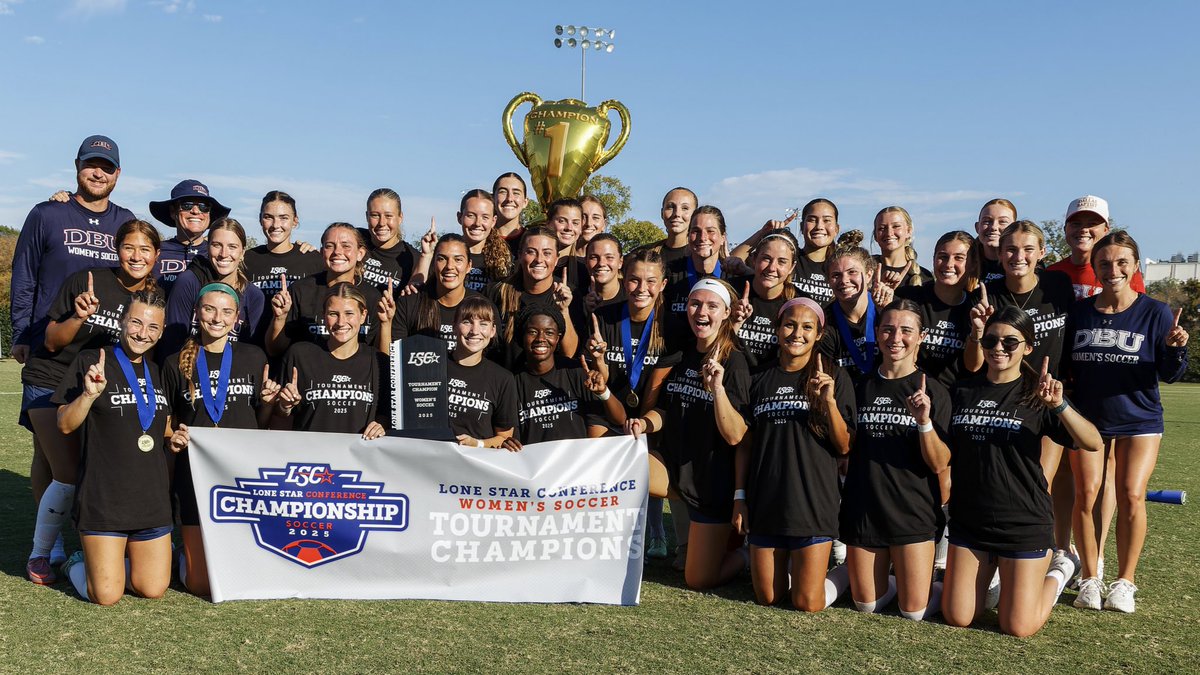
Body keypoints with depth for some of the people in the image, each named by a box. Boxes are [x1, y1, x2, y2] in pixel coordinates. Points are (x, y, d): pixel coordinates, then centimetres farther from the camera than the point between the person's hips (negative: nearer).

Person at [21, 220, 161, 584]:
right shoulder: (86, 281, -12)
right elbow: (52, 342, -8)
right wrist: (79, 316, -26)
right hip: (50, 384, -4)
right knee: (69, 475, -11)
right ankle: (40, 554, 8)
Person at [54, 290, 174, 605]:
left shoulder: (158, 372, 12)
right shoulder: (91, 361, -5)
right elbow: (65, 425, -8)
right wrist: (90, 394, -23)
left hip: (152, 497, 5)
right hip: (104, 497, -5)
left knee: (153, 589, 5)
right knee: (106, 595, -3)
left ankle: (111, 560, 32)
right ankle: (78, 563, 27)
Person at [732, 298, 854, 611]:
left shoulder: (834, 377, -2)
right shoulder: (761, 380, 7)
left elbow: (845, 447, -4)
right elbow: (745, 444, 11)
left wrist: (830, 402, -18)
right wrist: (740, 497, 6)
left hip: (813, 501, -3)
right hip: (765, 502, 3)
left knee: (807, 603, -1)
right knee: (767, 597, 10)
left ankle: (848, 571, 27)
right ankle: (789, 563, 40)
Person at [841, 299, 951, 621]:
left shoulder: (933, 391, -4)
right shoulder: (861, 386, 5)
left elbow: (939, 464, -9)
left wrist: (925, 420, -26)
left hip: (912, 511, -3)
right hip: (863, 509, 3)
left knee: (914, 611, 1)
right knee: (867, 605, 10)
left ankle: (943, 586, 31)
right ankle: (890, 581, 41)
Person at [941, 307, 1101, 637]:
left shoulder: (1036, 394, -6)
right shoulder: (962, 392, 4)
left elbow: (1093, 443, -18)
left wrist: (1059, 405, -35)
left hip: (1024, 523, -3)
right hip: (969, 521, 3)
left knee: (1018, 627, -1)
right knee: (957, 618, 3)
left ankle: (1056, 572, 27)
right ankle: (989, 575, 32)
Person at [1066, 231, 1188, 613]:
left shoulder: (1155, 313, -4)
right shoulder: (1078, 312, 1)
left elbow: (1169, 375, -3)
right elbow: (1064, 363, 10)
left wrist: (1175, 348, -23)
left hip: (1139, 420, -1)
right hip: (1087, 417, 2)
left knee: (1130, 495, -10)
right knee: (1086, 492, -7)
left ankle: (1125, 582, 6)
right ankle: (1089, 579, 6)